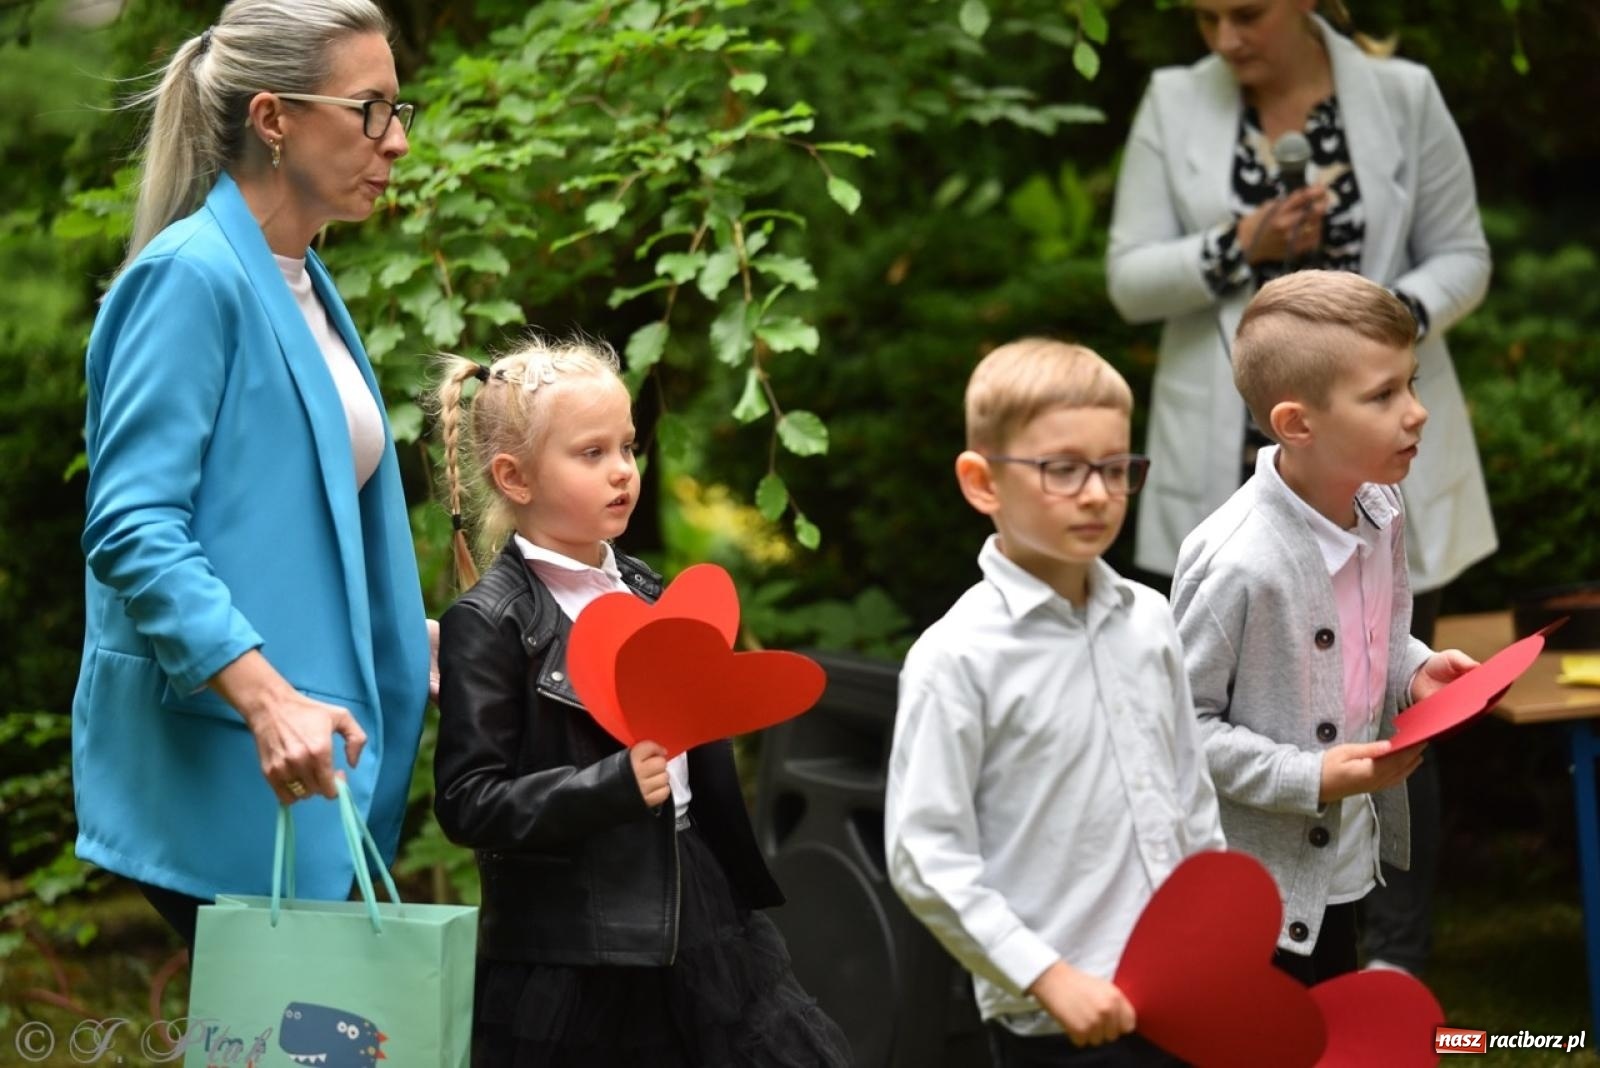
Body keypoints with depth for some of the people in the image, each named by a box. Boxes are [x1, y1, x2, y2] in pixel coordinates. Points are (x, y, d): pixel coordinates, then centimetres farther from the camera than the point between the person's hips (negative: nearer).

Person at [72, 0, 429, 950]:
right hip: (222, 765, -9)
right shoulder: (191, 276, -12)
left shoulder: (306, 288, 16)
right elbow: (134, 530, -20)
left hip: (313, 763, 9)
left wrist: (408, 640, 24)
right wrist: (268, 697, -30)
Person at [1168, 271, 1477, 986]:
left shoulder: (1380, 512, -2)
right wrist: (1308, 778, -23)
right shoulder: (1238, 563, -28)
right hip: (1254, 886, -8)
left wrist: (1415, 671, -2)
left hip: (1344, 862, 8)